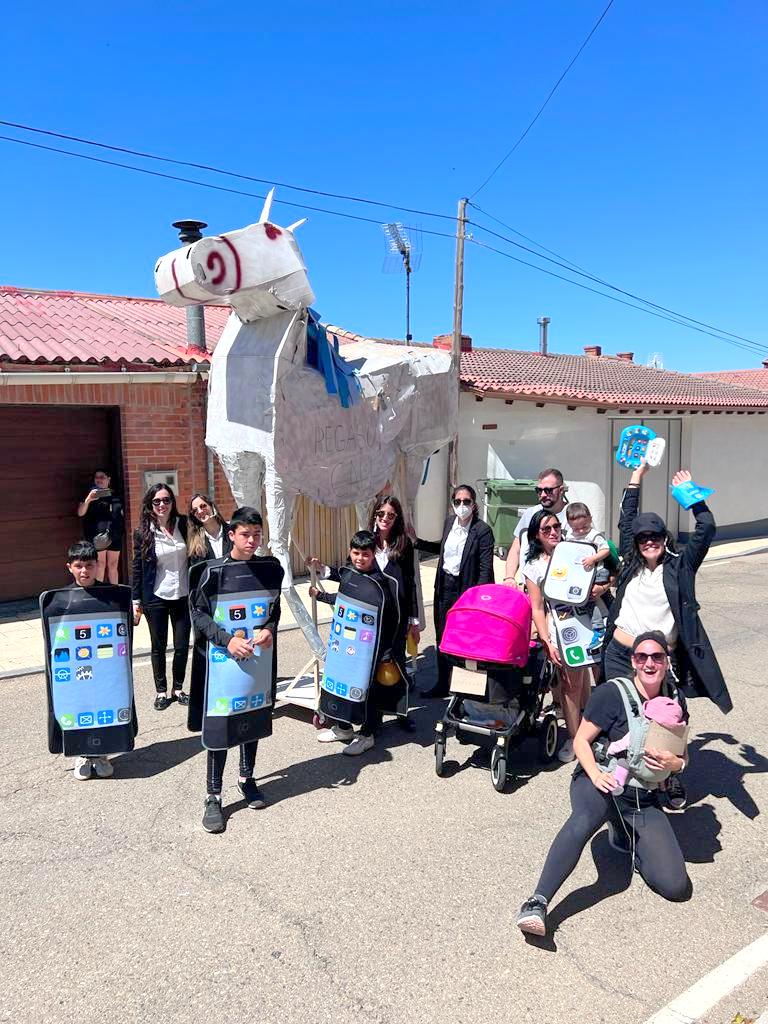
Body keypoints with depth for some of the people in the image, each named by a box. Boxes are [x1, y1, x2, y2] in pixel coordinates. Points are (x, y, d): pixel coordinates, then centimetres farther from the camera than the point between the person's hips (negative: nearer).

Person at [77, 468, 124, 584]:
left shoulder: (115, 496, 10)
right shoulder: (90, 495, 2)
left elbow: (121, 516, 18)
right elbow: (80, 513, -10)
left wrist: (121, 532, 11)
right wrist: (88, 499, -26)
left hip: (115, 536, 3)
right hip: (97, 536, -3)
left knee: (113, 565, 10)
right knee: (100, 564, -2)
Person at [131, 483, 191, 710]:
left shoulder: (183, 525, -2)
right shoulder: (143, 533, -5)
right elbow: (137, 568, 0)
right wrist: (136, 601, -1)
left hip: (183, 595, 1)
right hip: (156, 597, -1)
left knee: (182, 646, 7)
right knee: (159, 647, 10)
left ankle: (178, 688, 25)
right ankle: (161, 691, 24)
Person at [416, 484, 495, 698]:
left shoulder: (483, 531, -14)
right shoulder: (449, 522, 5)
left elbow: (485, 570, -15)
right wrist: (417, 542, 16)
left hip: (465, 589, -6)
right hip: (444, 586, 6)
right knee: (442, 638, 15)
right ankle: (442, 684, 30)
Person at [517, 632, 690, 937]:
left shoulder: (675, 700, 6)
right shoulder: (611, 693, -10)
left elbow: (682, 757, 16)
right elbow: (580, 741, -6)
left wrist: (673, 763, -9)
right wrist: (595, 774, -25)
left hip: (644, 800, 5)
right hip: (600, 785, -4)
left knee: (675, 886, -10)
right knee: (584, 818, -40)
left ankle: (624, 838, 18)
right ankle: (538, 903, -40)